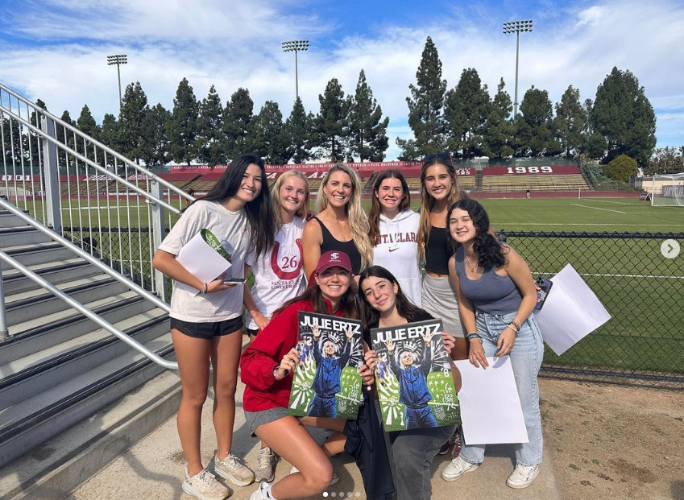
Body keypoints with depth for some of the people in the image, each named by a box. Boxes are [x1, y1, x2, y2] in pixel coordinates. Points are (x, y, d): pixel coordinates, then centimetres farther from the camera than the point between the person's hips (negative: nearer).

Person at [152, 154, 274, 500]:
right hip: (192, 318, -5)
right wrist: (203, 285, -23)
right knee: (195, 396, 8)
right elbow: (161, 258, -19)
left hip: (230, 316, 6)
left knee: (227, 389, 16)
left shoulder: (251, 220, 3)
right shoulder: (203, 210, -17)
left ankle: (224, 457, 37)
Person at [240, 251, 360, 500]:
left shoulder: (348, 314, -4)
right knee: (321, 477, -17)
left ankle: (313, 460, 19)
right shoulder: (297, 312, -23)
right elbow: (250, 359, -23)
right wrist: (277, 371, -42)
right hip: (268, 403, -7)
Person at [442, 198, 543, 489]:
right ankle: (471, 456, 32)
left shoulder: (503, 255, -21)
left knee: (524, 400, 7)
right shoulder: (455, 263, -7)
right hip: (483, 329, 5)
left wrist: (512, 329, -21)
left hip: (520, 328, -4)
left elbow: (530, 294, -11)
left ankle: (529, 461, 32)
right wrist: (474, 339, -2)